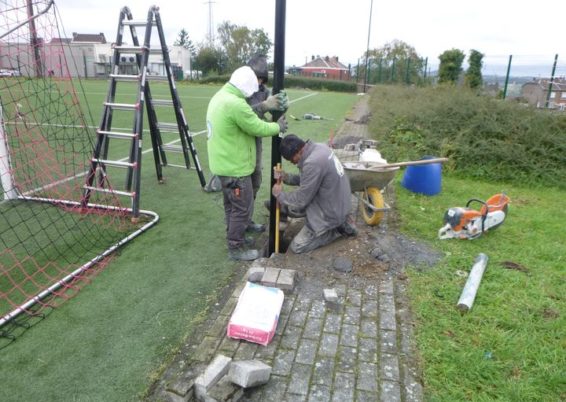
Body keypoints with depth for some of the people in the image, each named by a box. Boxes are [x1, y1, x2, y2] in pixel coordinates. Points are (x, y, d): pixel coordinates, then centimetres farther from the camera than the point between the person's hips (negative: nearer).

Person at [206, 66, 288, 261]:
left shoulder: (220, 97, 9)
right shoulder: (236, 104, -25)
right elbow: (257, 128, -17)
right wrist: (278, 127, -1)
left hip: (224, 163, 10)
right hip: (235, 166, -10)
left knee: (231, 205, 22)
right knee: (241, 208, 2)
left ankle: (234, 237, 37)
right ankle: (236, 248, 14)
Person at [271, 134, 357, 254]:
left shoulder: (313, 163, -30)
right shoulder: (320, 147, -2)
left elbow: (301, 200, -20)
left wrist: (279, 194, -4)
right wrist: (287, 178, 1)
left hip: (330, 212, -9)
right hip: (337, 203, 9)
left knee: (297, 247, -2)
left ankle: (339, 227, 4)